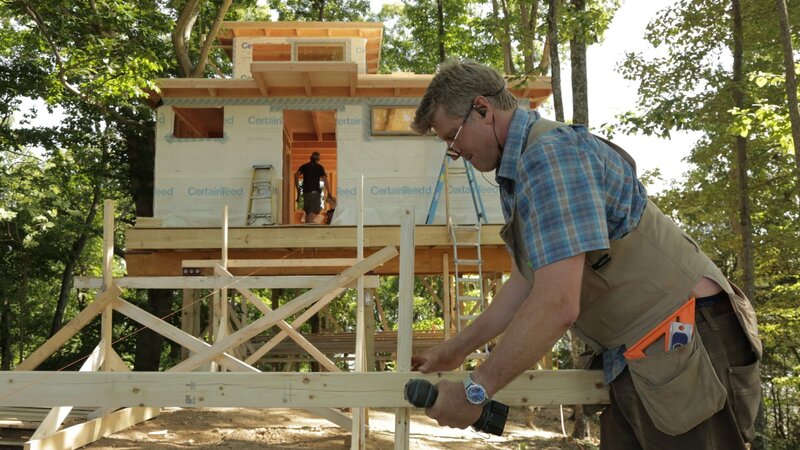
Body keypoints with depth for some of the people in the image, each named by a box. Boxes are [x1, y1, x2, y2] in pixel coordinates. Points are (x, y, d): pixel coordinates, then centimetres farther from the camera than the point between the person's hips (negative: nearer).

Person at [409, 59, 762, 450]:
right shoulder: (521, 168, 12)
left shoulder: (551, 152, -20)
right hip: (638, 362, 10)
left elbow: (557, 304, -28)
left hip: (686, 347, -10)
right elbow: (527, 283, 19)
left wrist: (474, 391, -19)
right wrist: (455, 351, 20)